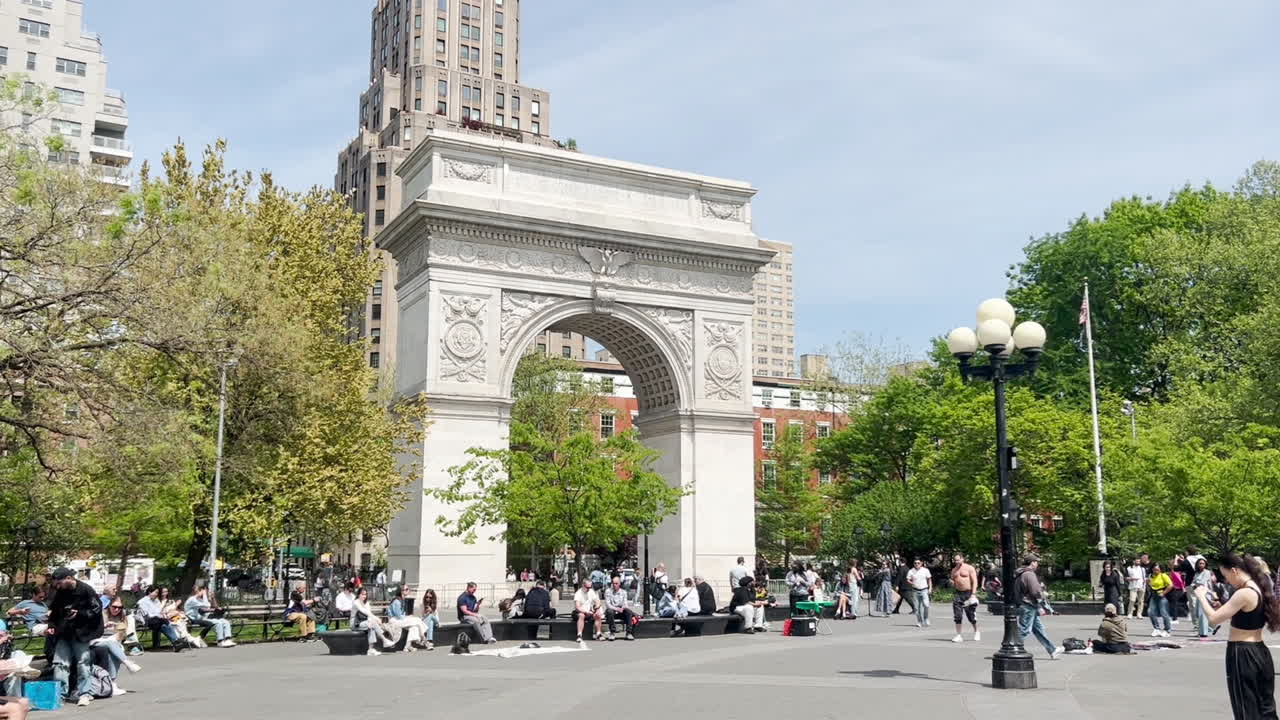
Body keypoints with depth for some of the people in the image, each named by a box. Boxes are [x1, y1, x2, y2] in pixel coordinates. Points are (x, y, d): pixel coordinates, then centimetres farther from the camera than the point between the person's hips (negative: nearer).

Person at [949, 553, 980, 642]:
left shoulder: (969, 568, -3)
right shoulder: (954, 570, 14)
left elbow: (974, 581, -8)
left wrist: (973, 594, -18)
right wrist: (952, 583, -3)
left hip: (968, 593, -5)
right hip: (958, 594, 5)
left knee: (971, 615, 2)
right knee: (957, 616, -3)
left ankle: (976, 632, 26)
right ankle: (958, 636, 0)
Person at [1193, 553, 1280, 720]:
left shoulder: (1244, 593, -21)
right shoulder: (1260, 589, 8)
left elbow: (1214, 618, -20)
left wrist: (1201, 596, -7)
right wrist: (1222, 608, 10)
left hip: (1242, 655, -9)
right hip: (1260, 652, 9)